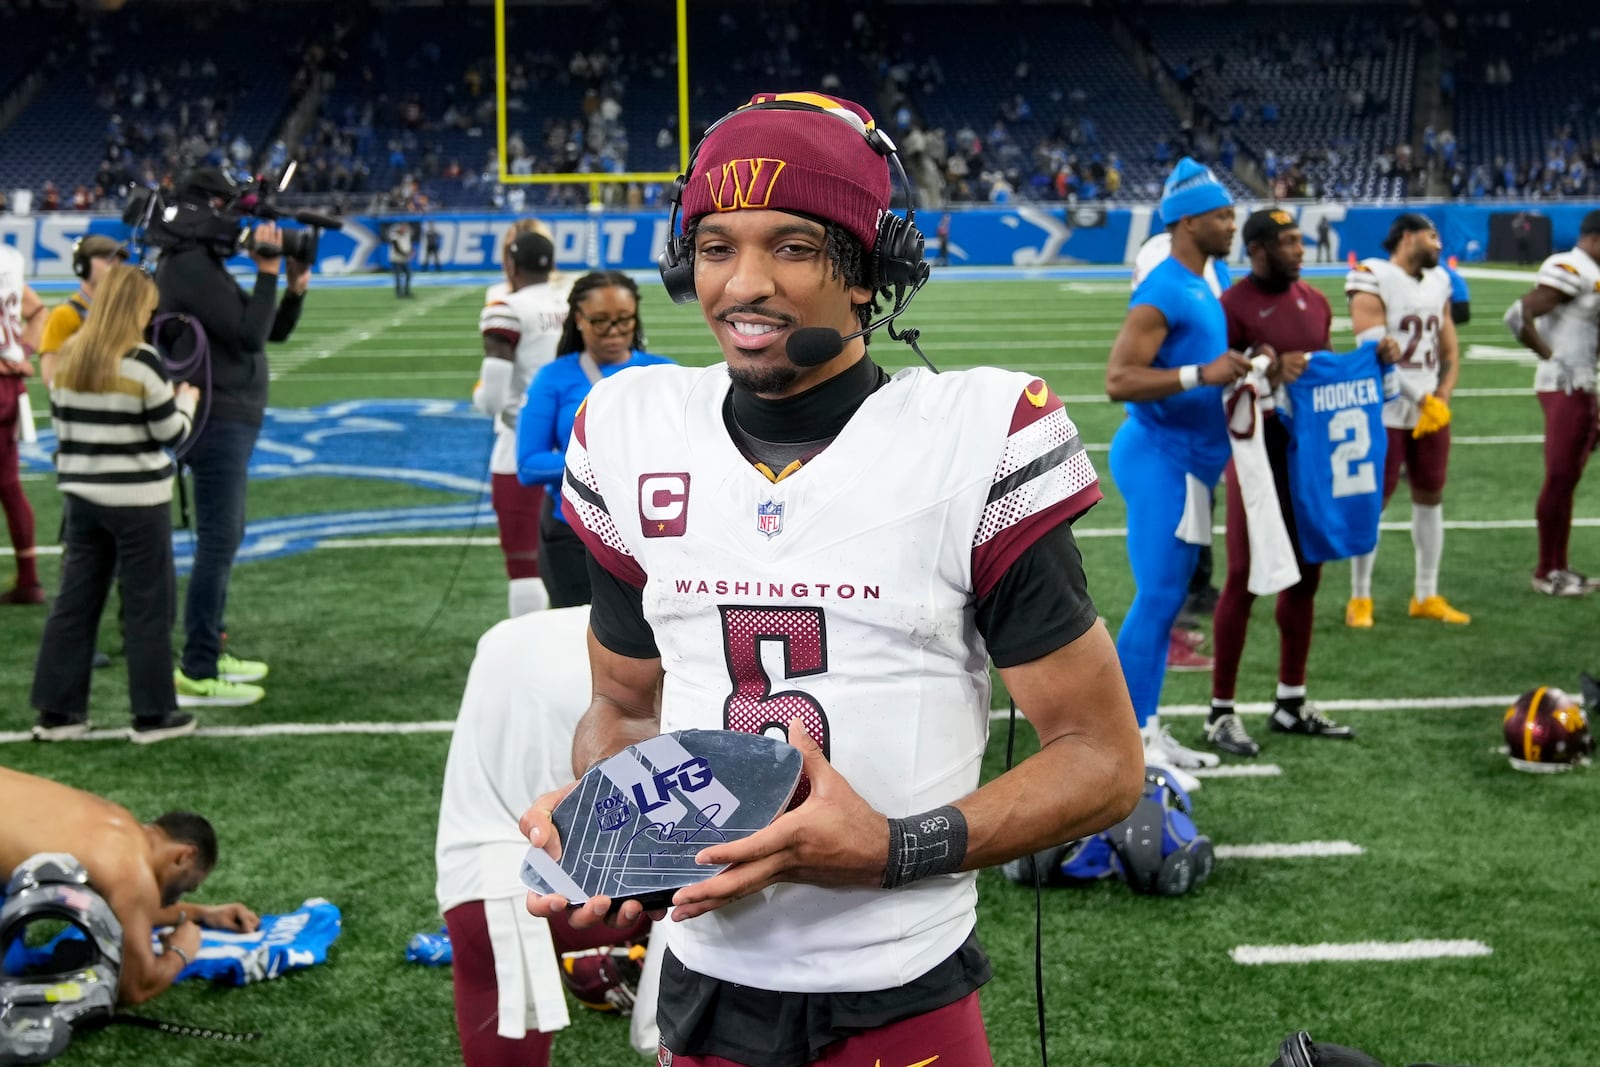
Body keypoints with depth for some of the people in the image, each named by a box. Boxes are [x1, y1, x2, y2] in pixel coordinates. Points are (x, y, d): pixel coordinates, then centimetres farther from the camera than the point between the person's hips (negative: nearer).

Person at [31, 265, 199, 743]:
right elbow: (171, 434, -8)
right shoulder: (142, 362, -14)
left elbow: (61, 423, 10)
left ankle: (57, 711, 13)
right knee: (148, 604, 4)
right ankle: (153, 714, 9)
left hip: (81, 497, 6)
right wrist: (186, 400, 10)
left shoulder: (68, 358, 3)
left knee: (74, 600, 10)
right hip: (137, 501, -6)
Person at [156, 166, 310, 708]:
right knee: (217, 544, -9)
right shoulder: (189, 267, -16)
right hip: (217, 422, -11)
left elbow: (272, 330, 18)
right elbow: (249, 336, -22)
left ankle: (210, 652, 27)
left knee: (224, 539, 17)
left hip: (231, 420, 11)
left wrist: (295, 289, 3)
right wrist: (267, 271, -16)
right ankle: (196, 675, -7)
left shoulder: (207, 265, 16)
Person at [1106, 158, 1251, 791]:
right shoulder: (1162, 293, -16)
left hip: (1184, 461, 10)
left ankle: (1145, 730, 21)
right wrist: (1201, 375, -28)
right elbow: (1118, 381, -22)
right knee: (1158, 598, -9)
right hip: (1161, 458, -10)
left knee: (1167, 597, 13)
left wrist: (1239, 370, 13)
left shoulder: (1201, 290, 15)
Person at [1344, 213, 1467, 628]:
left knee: (1430, 497, 11)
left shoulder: (1439, 282, 10)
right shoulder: (1373, 280, -12)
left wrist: (1441, 399, -3)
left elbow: (1449, 354, 13)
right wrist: (1423, 399, -19)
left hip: (1432, 412, 7)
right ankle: (1360, 598, 9)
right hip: (1386, 414, -7)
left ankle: (1426, 596, 22)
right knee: (1373, 501, -2)